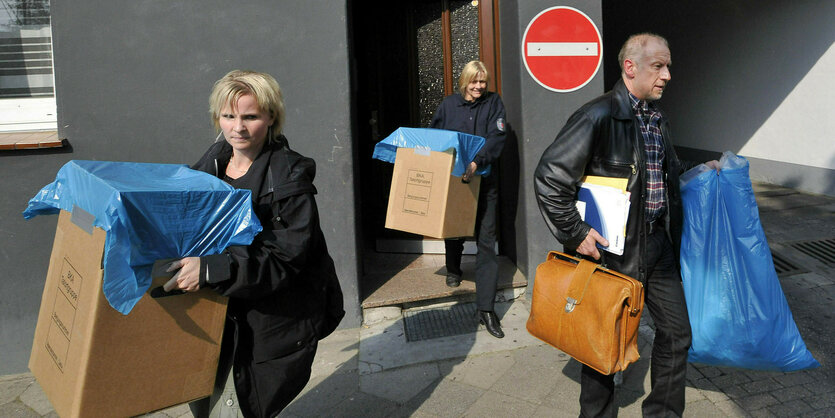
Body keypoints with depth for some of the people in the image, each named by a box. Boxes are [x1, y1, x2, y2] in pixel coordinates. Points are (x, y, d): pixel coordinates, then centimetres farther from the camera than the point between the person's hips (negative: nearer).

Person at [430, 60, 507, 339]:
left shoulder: (493, 103, 2)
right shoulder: (448, 104, 6)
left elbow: (497, 137, -12)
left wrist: (477, 162, -28)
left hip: (484, 182, -2)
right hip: (451, 179, 2)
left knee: (486, 241, -5)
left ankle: (486, 309, -3)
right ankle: (453, 269, 51)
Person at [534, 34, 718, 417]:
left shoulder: (657, 119, 10)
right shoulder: (599, 115, -17)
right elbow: (549, 177, -21)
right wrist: (575, 234, -19)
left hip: (658, 245, 8)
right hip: (612, 249, -8)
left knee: (677, 330, 15)